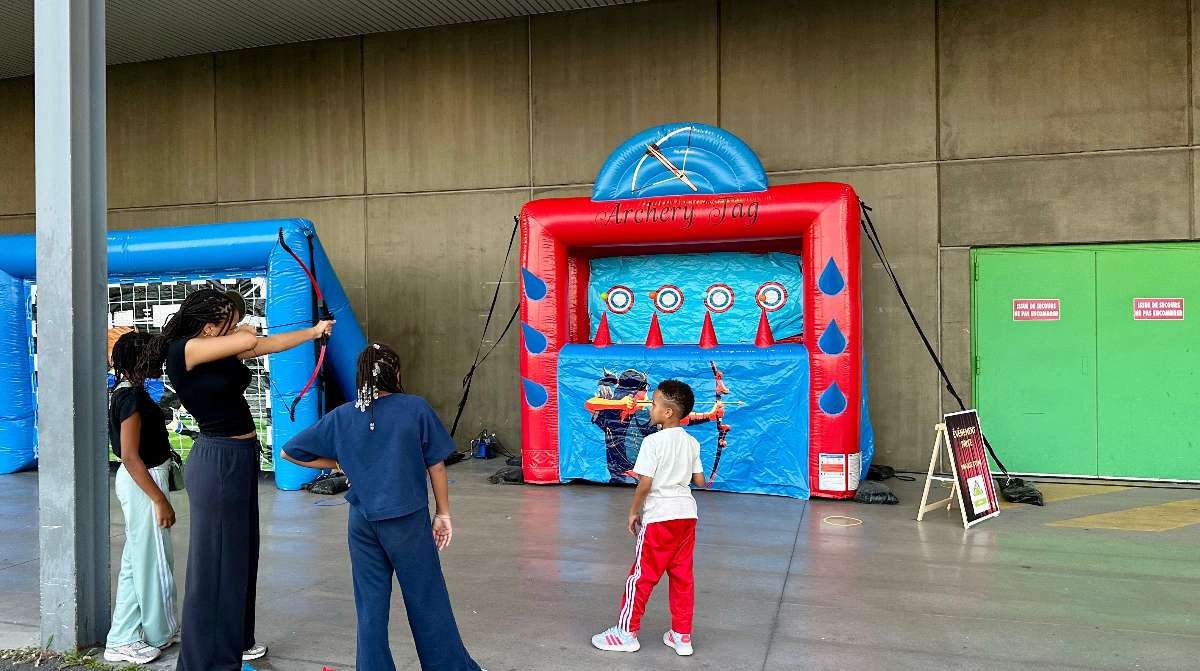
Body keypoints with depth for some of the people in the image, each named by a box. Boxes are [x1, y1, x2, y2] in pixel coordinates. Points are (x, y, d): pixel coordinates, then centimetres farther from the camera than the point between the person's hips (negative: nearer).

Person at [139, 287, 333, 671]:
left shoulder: (225, 352, 5)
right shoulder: (181, 351, -18)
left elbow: (267, 344, 18)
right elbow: (250, 339, -28)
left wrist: (314, 332, 25)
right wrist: (241, 332, -5)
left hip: (240, 459, 9)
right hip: (218, 462, -9)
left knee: (240, 556, 20)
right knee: (214, 562, 1)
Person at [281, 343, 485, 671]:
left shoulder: (341, 417, 1)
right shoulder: (416, 409, -8)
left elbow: (288, 453, 8)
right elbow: (435, 465, -3)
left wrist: (338, 464, 14)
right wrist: (443, 514, 7)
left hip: (362, 522, 3)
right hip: (408, 520, -3)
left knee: (371, 605, 13)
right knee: (427, 600, 9)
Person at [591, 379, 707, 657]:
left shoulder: (653, 442, -15)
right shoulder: (692, 443, 5)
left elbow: (645, 484, -17)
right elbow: (699, 481, 9)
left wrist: (634, 511, -4)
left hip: (659, 516, -6)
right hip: (687, 513, 7)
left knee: (642, 576, 5)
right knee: (682, 576, 13)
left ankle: (626, 633, 16)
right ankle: (682, 636, 19)